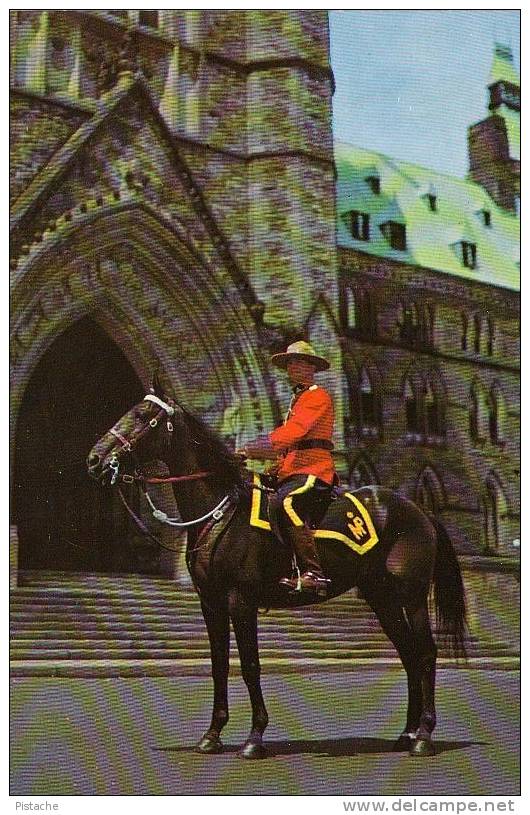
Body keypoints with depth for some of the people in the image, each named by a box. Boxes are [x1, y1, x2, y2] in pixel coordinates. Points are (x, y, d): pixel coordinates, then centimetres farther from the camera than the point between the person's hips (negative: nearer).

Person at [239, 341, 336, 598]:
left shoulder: (318, 396, 0)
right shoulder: (297, 399, 31)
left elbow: (295, 431, -16)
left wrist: (255, 448, -23)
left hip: (313, 471, -10)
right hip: (291, 473, 10)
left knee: (282, 503, -34)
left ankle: (313, 573, -38)